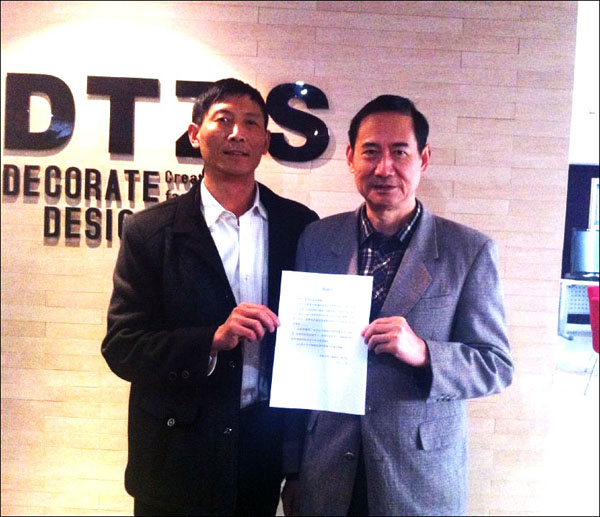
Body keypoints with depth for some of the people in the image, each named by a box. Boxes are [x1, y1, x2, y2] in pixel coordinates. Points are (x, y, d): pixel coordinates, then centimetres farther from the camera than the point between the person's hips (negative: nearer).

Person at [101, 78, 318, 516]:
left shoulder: (300, 225, -1)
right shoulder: (150, 230, -7)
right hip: (179, 455, -1)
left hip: (270, 445, 2)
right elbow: (121, 348, -10)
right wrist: (212, 340, -25)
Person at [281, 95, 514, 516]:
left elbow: (497, 366, -5)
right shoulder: (317, 240, -3)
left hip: (422, 479, -1)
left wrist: (422, 352, -25)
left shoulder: (471, 250, -9)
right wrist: (292, 469, 5)